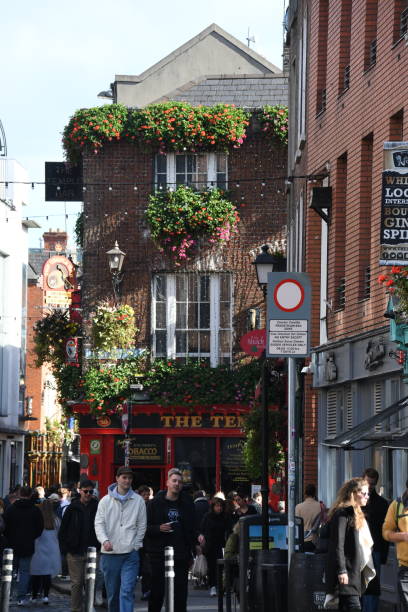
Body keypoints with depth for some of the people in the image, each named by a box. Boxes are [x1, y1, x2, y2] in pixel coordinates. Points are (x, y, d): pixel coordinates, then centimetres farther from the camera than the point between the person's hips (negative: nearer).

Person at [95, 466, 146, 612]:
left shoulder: (138, 501, 5)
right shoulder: (106, 500, 6)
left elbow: (142, 525, 8)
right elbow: (99, 523, 1)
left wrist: (136, 544, -1)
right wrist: (104, 540, -16)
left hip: (130, 552, -2)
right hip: (109, 552, 2)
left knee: (127, 591, -13)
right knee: (112, 592, 9)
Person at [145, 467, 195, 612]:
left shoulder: (187, 504, 10)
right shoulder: (155, 503, 3)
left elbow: (191, 530, 14)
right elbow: (145, 527, 3)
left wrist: (190, 553, 9)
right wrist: (158, 528, -17)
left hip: (181, 556, 2)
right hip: (159, 555, -2)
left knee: (180, 591, 0)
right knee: (157, 591, 0)